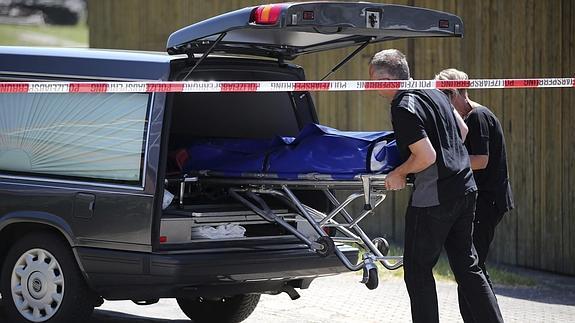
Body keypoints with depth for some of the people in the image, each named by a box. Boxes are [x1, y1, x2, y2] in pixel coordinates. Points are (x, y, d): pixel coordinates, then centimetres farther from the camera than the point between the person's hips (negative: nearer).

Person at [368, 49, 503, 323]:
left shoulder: (403, 109, -17)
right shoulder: (433, 92, 11)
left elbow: (426, 156, -21)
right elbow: (462, 130, 21)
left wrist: (400, 173, -6)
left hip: (434, 198, -9)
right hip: (465, 188, 9)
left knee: (417, 270, 4)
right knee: (467, 266, 14)